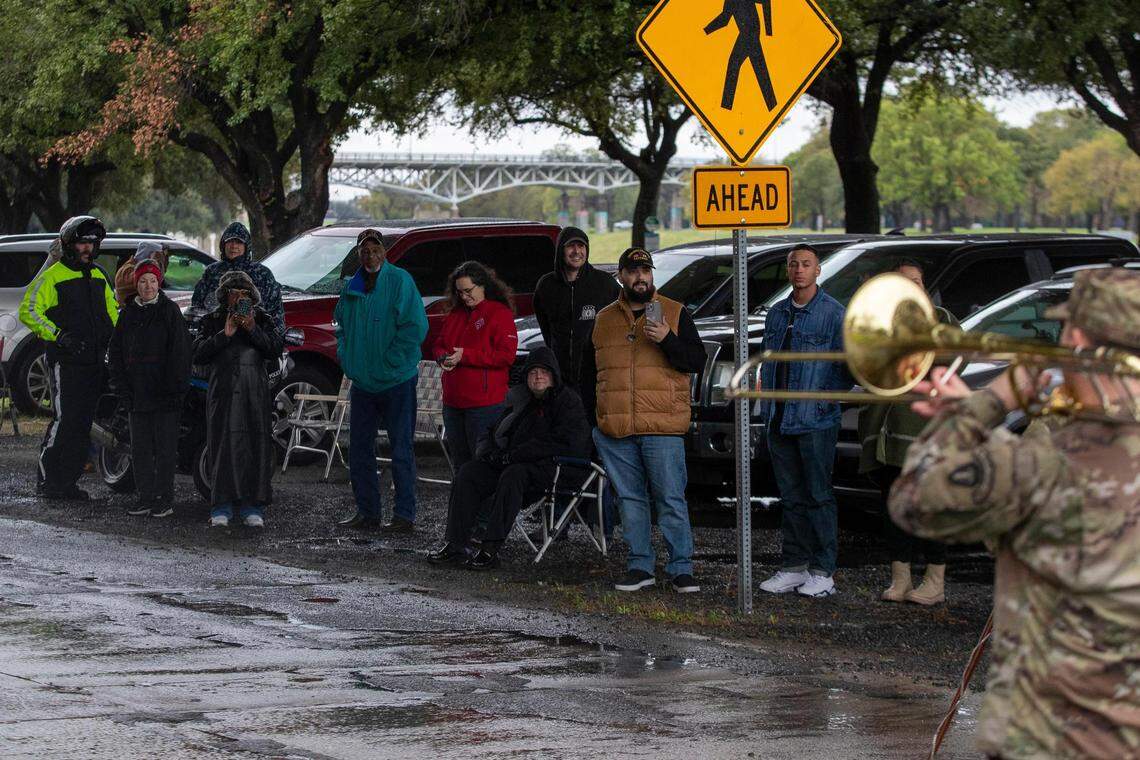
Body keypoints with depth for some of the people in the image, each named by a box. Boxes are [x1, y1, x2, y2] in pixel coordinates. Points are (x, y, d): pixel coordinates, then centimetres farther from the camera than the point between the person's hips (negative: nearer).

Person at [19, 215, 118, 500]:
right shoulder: (53, 276, -6)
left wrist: (115, 335, 12)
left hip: (94, 362, 7)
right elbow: (28, 311, -11)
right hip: (65, 362, -7)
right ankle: (47, 480, -7)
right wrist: (59, 335, -19)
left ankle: (68, 480, 12)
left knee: (83, 424, 7)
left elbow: (111, 310, 29)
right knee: (64, 420, -12)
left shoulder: (97, 277, 16)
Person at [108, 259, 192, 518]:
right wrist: (122, 386, 2)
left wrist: (176, 387, -14)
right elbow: (115, 351, 12)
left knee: (165, 448, -1)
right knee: (140, 448, 8)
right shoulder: (128, 313, 11)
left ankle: (165, 500, 4)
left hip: (163, 393, -5)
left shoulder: (170, 310, -2)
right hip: (137, 394, 5)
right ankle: (146, 498, 15)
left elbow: (180, 351, -7)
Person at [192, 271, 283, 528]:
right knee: (222, 446, -5)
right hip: (222, 395, 0)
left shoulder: (263, 319, 12)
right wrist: (224, 335, -10)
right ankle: (222, 506, 1)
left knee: (256, 446, -4)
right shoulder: (212, 321, 11)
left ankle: (252, 506, 1)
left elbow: (275, 349, -1)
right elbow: (199, 355, -1)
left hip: (255, 395, 0)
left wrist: (253, 330, -12)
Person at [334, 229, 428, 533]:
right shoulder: (351, 288, 10)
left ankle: (405, 516, -1)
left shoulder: (400, 281, -9)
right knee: (359, 448, 10)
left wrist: (389, 362, -15)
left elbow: (416, 326, -15)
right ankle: (367, 513, 18)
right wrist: (346, 357, 10)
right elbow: (341, 325, 26)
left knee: (401, 450, -3)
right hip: (362, 382, 7)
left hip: (396, 381, -7)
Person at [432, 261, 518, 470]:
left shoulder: (500, 313, -6)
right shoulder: (455, 314, 16)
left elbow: (506, 355, -15)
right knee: (460, 464, 12)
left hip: (485, 404, -7)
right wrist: (443, 357, -2)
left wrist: (465, 356, -17)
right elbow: (438, 345, 23)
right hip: (453, 402, 7)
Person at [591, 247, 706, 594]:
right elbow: (592, 369, 23)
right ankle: (640, 566, 13)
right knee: (630, 499, 7)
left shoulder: (675, 313, 5)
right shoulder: (604, 319, 15)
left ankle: (681, 569, -1)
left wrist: (666, 340, -17)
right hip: (615, 431, 4)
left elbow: (697, 361, -1)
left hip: (663, 428, -3)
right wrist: (592, 420, 18)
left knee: (671, 499, -5)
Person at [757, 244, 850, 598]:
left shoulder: (834, 314, -5)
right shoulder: (776, 314, 13)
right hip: (779, 420, 6)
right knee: (791, 496, 10)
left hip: (816, 422, -6)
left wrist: (826, 398, -12)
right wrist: (766, 407, 10)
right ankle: (793, 566, 14)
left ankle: (823, 572, 1)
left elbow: (849, 366, -5)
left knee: (818, 496, -3)